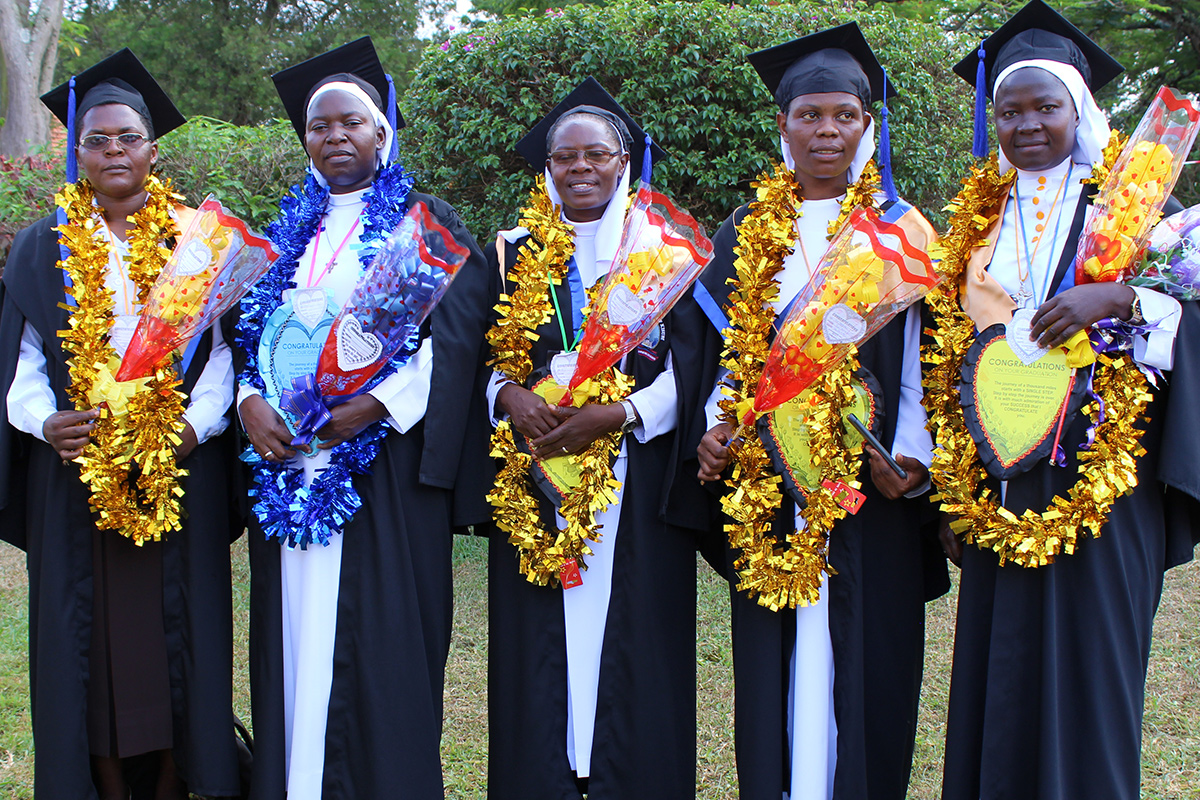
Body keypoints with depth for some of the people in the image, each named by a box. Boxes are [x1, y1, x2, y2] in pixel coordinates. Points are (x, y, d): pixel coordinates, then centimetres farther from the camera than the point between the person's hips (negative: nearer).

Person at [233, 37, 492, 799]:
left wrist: (377, 406, -18)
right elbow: (248, 328, 14)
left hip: (383, 457, -4)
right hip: (285, 453, 4)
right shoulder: (288, 230, 19)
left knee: (379, 636, -4)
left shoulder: (426, 221, 5)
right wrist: (250, 400, -7)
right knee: (297, 636, 4)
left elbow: (455, 333, -6)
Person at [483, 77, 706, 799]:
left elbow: (689, 368, -2)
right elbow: (482, 359, 11)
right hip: (535, 479, 2)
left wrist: (616, 415, -15)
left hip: (636, 480, -2)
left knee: (630, 641, -1)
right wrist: (510, 396, -10)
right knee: (539, 649, 2)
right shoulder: (514, 253, 11)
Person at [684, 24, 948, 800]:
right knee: (777, 663, 4)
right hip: (769, 481, 2)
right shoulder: (746, 235, 12)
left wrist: (910, 457, -12)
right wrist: (715, 427, -3)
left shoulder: (902, 231, 4)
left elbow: (925, 356, -1)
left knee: (863, 655, 1)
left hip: (866, 476, -2)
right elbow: (724, 351, 14)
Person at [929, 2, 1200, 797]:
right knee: (999, 666, 4)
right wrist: (948, 480, 11)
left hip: (1098, 475, -4)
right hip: (1000, 482, 4)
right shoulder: (980, 219, 15)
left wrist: (1119, 300, -22)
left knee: (1085, 661, -3)